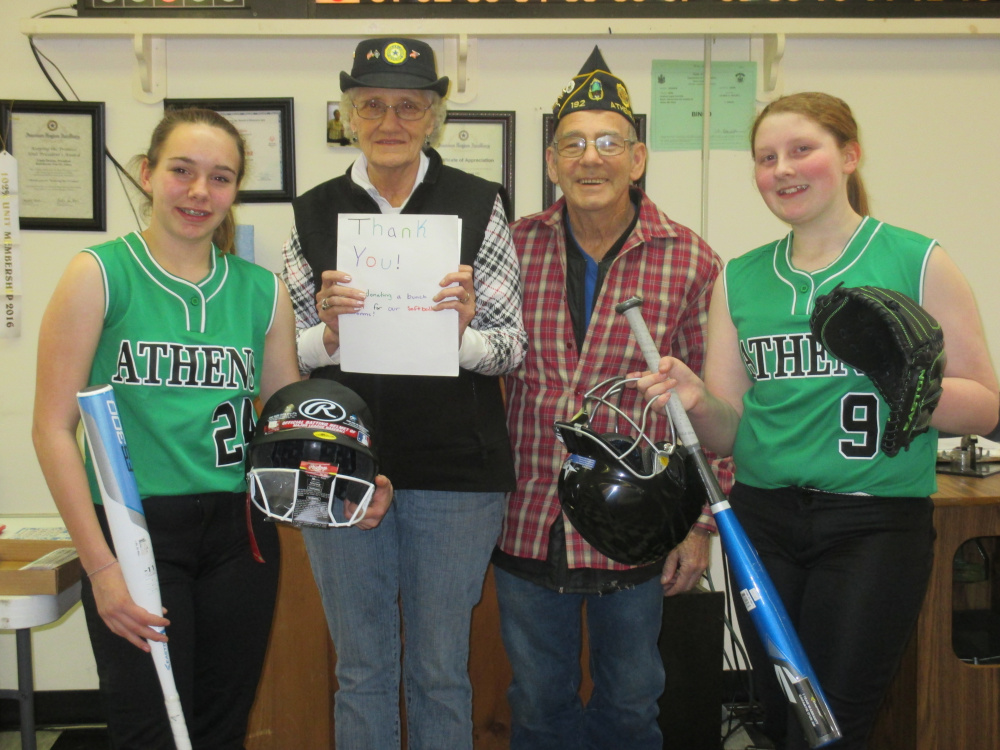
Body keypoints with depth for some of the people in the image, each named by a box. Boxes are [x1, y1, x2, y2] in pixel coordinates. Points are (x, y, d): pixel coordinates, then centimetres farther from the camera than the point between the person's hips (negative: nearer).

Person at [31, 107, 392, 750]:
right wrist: (101, 565, -14)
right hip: (135, 532, -3)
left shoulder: (262, 290, 7)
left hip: (239, 534, 4)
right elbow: (53, 428, -8)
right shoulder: (100, 275, -4)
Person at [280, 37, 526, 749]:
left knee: (442, 669, 12)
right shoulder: (314, 213, 5)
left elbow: (514, 345, 0)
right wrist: (327, 332, -14)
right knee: (361, 668, 15)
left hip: (454, 468, -1)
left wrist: (465, 333, -21)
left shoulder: (479, 204, 1)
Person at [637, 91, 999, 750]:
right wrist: (698, 402, -14)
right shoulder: (740, 279, 9)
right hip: (763, 521, 4)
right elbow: (729, 432, 8)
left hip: (874, 526, -3)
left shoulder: (916, 261, -1)